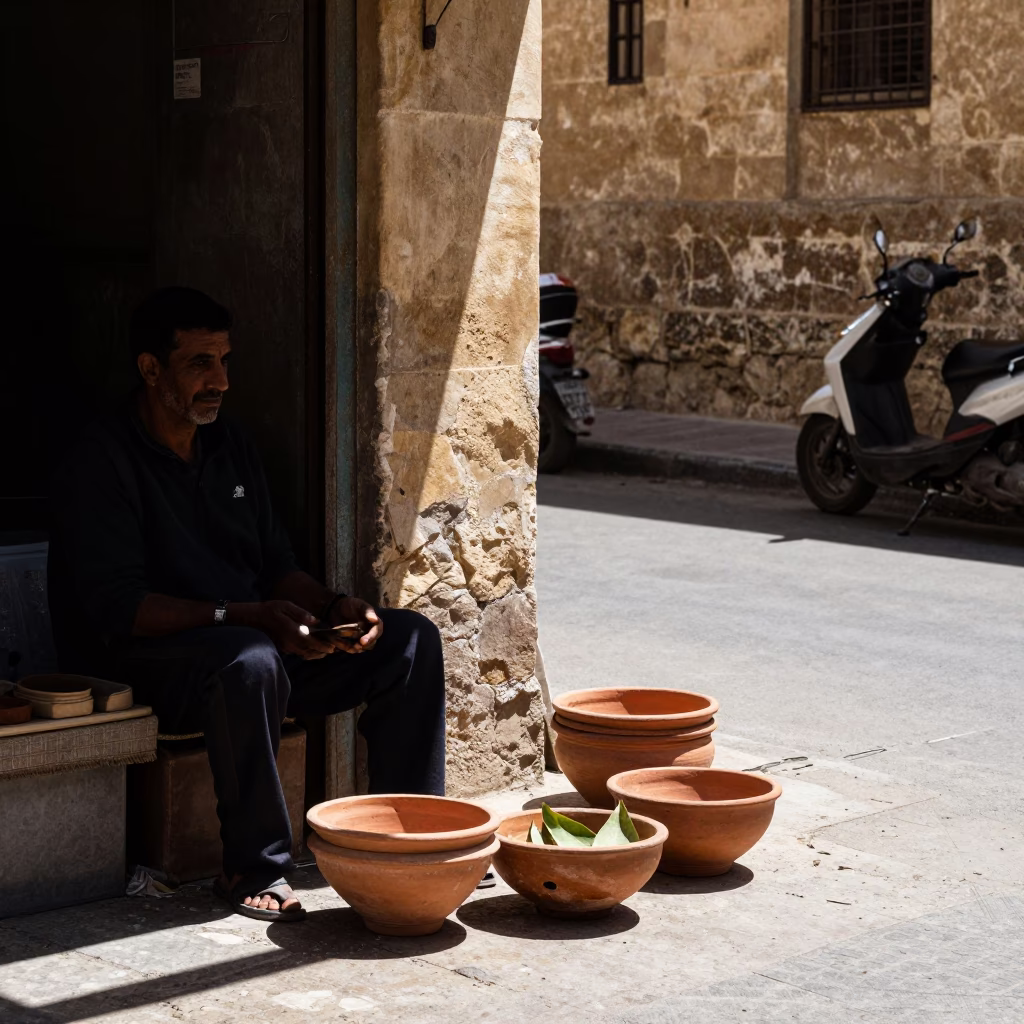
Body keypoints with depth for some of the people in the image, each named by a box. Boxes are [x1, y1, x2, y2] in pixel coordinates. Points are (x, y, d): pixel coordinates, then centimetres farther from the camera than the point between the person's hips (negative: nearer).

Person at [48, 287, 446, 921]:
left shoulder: (232, 448, 13)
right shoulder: (102, 465, -13)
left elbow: (276, 565, 15)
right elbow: (115, 607, -22)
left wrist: (335, 606, -7)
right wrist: (243, 616, -29)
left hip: (258, 639, 8)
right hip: (143, 659, -8)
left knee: (411, 639, -5)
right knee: (250, 661, -41)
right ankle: (256, 869, -26)